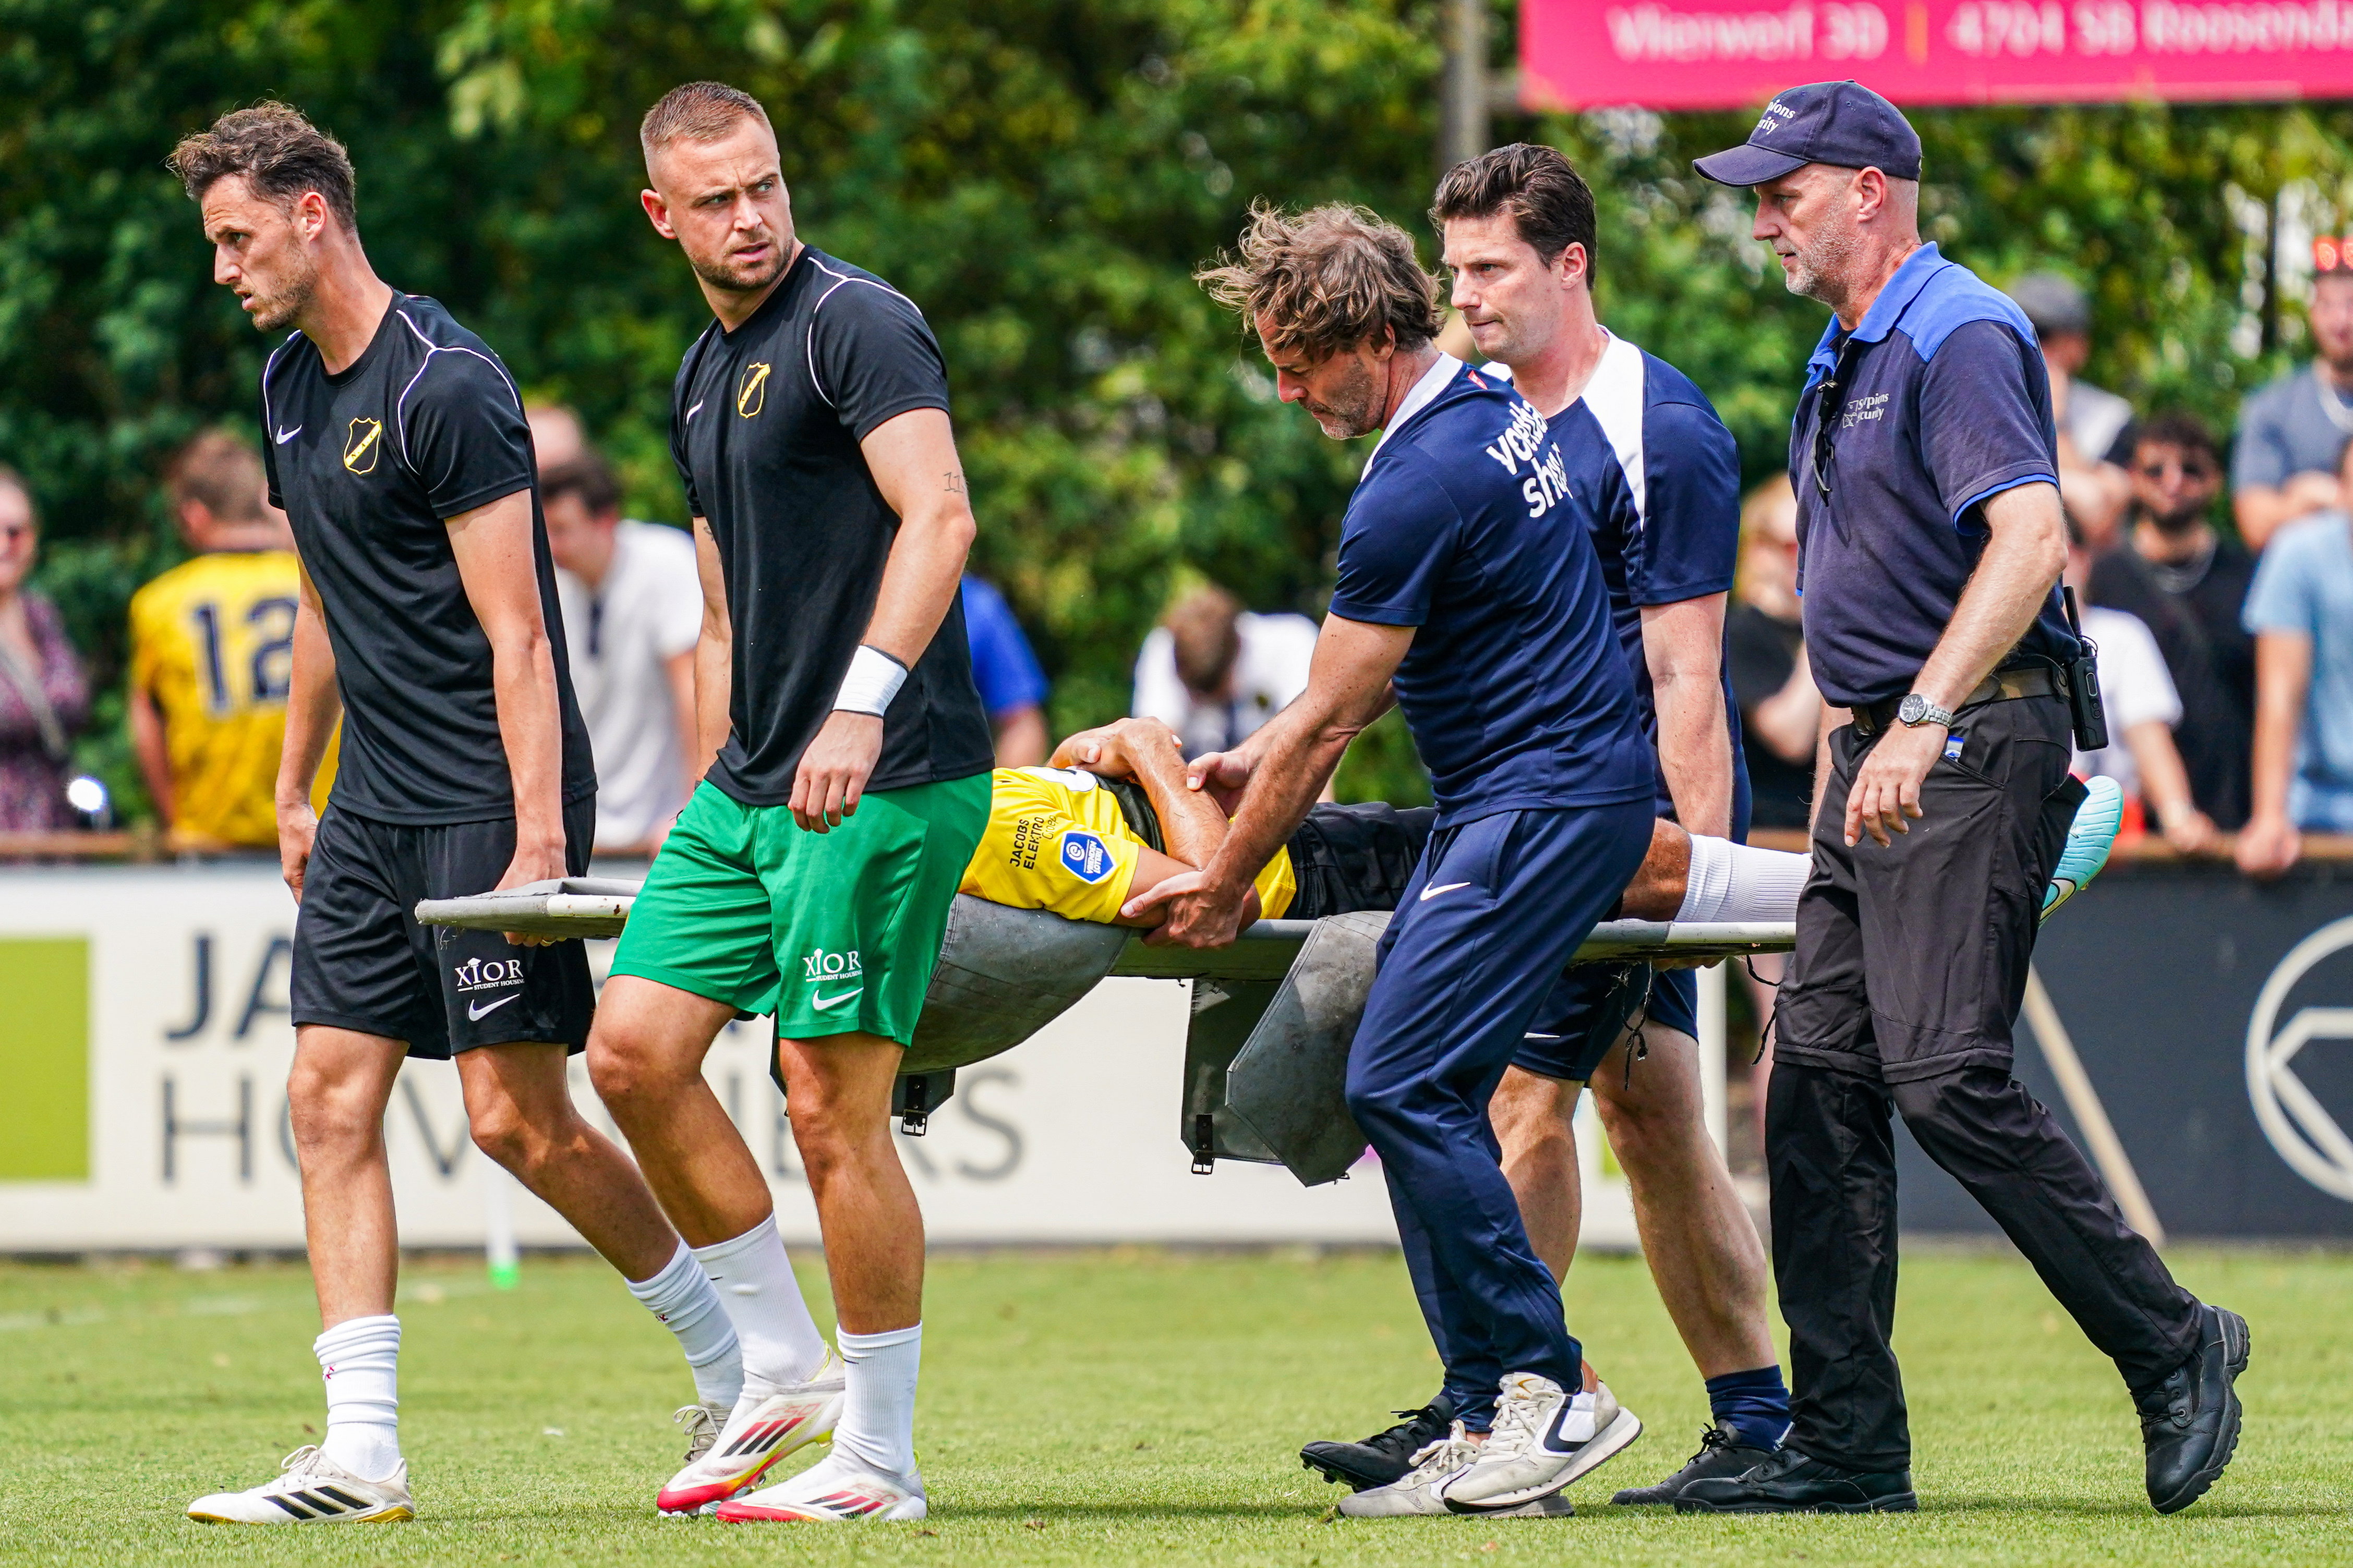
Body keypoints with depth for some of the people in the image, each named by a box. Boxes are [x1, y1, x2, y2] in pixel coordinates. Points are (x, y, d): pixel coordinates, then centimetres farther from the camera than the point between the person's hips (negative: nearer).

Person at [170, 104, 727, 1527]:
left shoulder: (446, 386, -15)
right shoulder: (292, 386, 12)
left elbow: (516, 635, -18)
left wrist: (538, 839, -22)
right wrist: (295, 793, 25)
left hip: (489, 798, -9)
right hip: (376, 807, 9)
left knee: (518, 1116, -9)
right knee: (333, 1097, 0)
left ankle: (740, 1359, 8)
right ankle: (363, 1453, -1)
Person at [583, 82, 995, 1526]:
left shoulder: (855, 323, -9)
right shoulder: (704, 377, 19)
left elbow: (939, 515, -22)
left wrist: (862, 708, -29)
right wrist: (719, 786, 21)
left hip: (886, 781, -9)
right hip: (754, 785, 9)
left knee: (834, 1108, -8)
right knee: (635, 1049, 3)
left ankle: (878, 1461, 2)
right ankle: (783, 1370, 16)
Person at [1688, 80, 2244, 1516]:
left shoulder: (1959, 337, -13)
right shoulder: (1846, 359, 19)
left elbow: (2030, 539, -27)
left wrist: (1922, 722, -34)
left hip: (1978, 749, -10)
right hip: (1881, 752, 10)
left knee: (1949, 1074, -17)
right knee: (1823, 1075, 4)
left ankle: (2173, 1350, -5)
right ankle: (1846, 1444, 5)